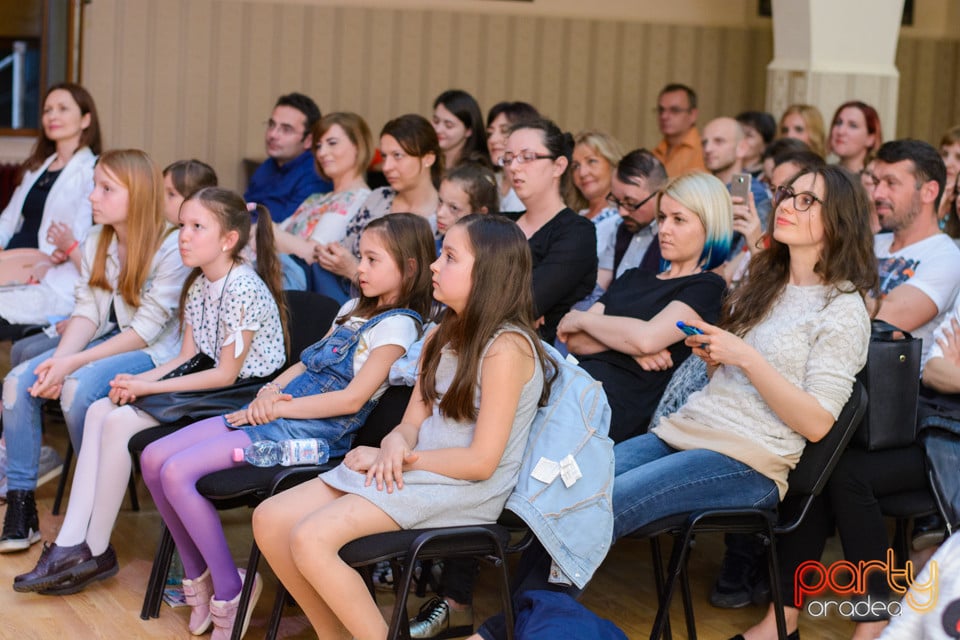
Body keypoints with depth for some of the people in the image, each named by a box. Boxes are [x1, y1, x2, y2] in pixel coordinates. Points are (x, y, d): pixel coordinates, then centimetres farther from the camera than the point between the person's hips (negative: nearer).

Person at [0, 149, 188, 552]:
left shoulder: (170, 249, -15)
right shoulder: (96, 244, 10)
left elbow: (145, 331, -18)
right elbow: (87, 312, 3)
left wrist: (73, 363, -22)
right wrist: (59, 360, -17)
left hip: (152, 355, -7)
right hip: (103, 344, 7)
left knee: (78, 387, -32)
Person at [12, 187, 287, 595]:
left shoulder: (243, 289, -19)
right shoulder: (198, 285, 9)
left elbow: (225, 374, -19)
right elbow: (187, 358, 10)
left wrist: (149, 388, -17)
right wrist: (137, 382, -8)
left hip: (242, 399, -10)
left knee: (120, 421, -18)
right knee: (101, 411, -3)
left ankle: (96, 552, -5)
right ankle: (72, 545, -6)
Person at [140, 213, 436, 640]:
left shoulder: (397, 326, -9)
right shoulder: (355, 309, 20)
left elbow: (353, 398, -17)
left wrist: (280, 408, -13)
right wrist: (270, 391, 0)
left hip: (312, 431, -9)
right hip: (276, 412, 9)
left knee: (177, 473, -22)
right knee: (154, 459, -1)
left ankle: (230, 589, -9)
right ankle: (198, 573, 10)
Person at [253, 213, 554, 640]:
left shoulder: (506, 348, -15)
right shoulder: (444, 337, 14)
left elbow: (481, 461, -18)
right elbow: (413, 423, 11)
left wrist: (401, 459, -11)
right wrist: (395, 445, -13)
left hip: (463, 490, -9)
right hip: (413, 471, 9)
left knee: (310, 538, -24)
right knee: (270, 520, -2)